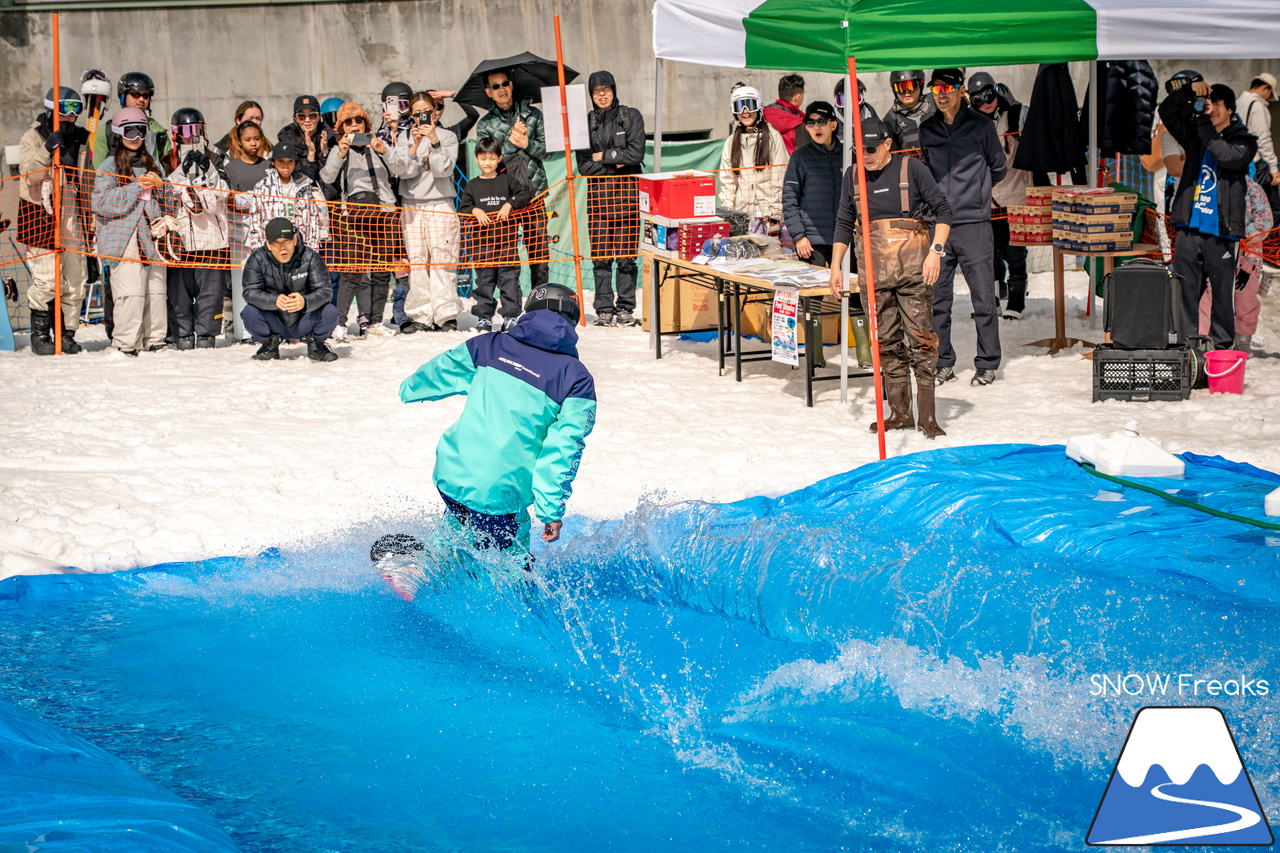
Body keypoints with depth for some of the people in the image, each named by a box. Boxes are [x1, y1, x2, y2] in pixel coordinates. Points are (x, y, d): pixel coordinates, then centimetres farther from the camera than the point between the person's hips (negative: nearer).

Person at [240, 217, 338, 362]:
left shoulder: (310, 257, -12)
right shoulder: (258, 259, -11)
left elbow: (325, 290, -19)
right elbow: (250, 292, -19)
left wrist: (305, 302, -42)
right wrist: (274, 301, -40)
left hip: (304, 323, 0)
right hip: (274, 325, 0)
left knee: (330, 311, -26)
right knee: (249, 312, -27)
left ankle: (315, 344, 6)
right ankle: (270, 344, 4)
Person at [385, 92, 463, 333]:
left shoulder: (447, 137, 4)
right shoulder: (405, 138, 10)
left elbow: (444, 169, -8)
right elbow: (400, 169, -3)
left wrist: (434, 141, -15)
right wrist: (414, 145, -14)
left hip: (440, 205, -2)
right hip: (411, 205, 2)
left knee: (442, 259, -9)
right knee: (416, 261, -1)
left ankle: (446, 316, -10)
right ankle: (421, 317, 0)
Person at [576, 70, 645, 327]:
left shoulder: (631, 116, 5)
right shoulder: (586, 122, 8)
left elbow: (636, 154, -6)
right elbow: (584, 165, 1)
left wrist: (604, 156, -4)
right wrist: (615, 164, -7)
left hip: (627, 190, -1)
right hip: (598, 192, 1)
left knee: (626, 255, -3)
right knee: (600, 255, -2)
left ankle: (625, 309, 2)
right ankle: (604, 309, 2)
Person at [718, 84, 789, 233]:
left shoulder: (773, 137, 3)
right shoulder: (731, 142, 14)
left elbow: (780, 179, 0)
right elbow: (727, 181, 13)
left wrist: (775, 214, -6)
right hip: (741, 212, 3)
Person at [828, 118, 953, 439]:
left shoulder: (911, 168, -1)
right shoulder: (853, 177, 11)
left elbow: (942, 209, -1)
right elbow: (844, 223, 21)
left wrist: (935, 250, -12)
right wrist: (835, 267, 17)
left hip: (912, 264, -4)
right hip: (873, 266, 4)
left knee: (920, 336, -8)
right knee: (886, 341, 5)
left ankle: (927, 416, -7)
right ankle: (900, 413, 12)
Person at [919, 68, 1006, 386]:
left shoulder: (981, 126, 0)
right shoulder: (926, 129, 10)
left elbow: (998, 168, 12)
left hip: (974, 224, -3)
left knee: (983, 298, -2)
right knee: (937, 298, 4)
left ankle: (987, 363, 6)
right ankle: (942, 363, 14)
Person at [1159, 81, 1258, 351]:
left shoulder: (1243, 140, 2)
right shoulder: (1196, 135, 13)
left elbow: (1227, 156, -18)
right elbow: (1166, 111, 10)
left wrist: (1205, 124, -14)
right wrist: (1189, 91, -5)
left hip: (1221, 232, -4)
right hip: (1189, 229, 4)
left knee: (1223, 294, 1)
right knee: (1184, 292, 4)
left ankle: (1222, 347, 9)